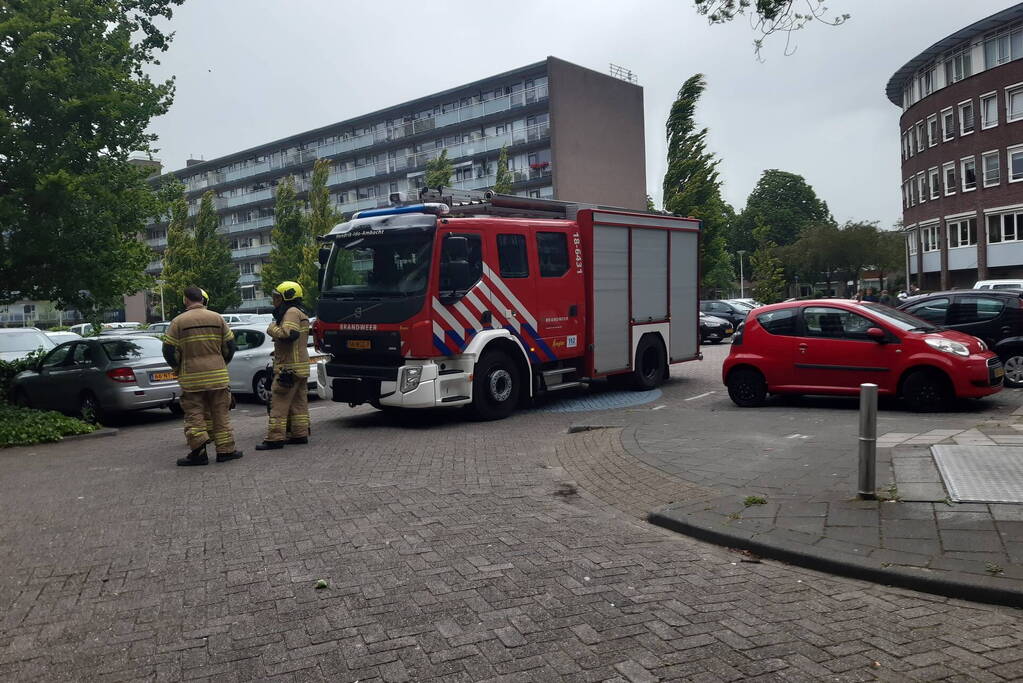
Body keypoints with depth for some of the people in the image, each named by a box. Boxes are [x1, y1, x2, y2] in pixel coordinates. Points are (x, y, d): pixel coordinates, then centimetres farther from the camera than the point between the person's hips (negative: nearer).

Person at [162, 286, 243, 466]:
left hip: (191, 378, -2)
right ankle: (225, 450, 11)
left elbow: (169, 350, -4)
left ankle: (198, 452, 1)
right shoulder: (217, 318, 3)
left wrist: (178, 369, 13)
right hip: (218, 376, 2)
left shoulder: (178, 322, -3)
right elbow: (230, 345, 6)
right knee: (220, 413, 9)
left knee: (194, 414, 5)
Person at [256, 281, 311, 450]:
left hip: (289, 367, -10)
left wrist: (273, 328, -12)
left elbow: (289, 334, -26)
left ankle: (275, 438, -8)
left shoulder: (292, 312, -11)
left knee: (279, 403, -8)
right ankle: (300, 434, 15)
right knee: (299, 402, 11)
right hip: (300, 367, 10)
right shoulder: (300, 313, 22)